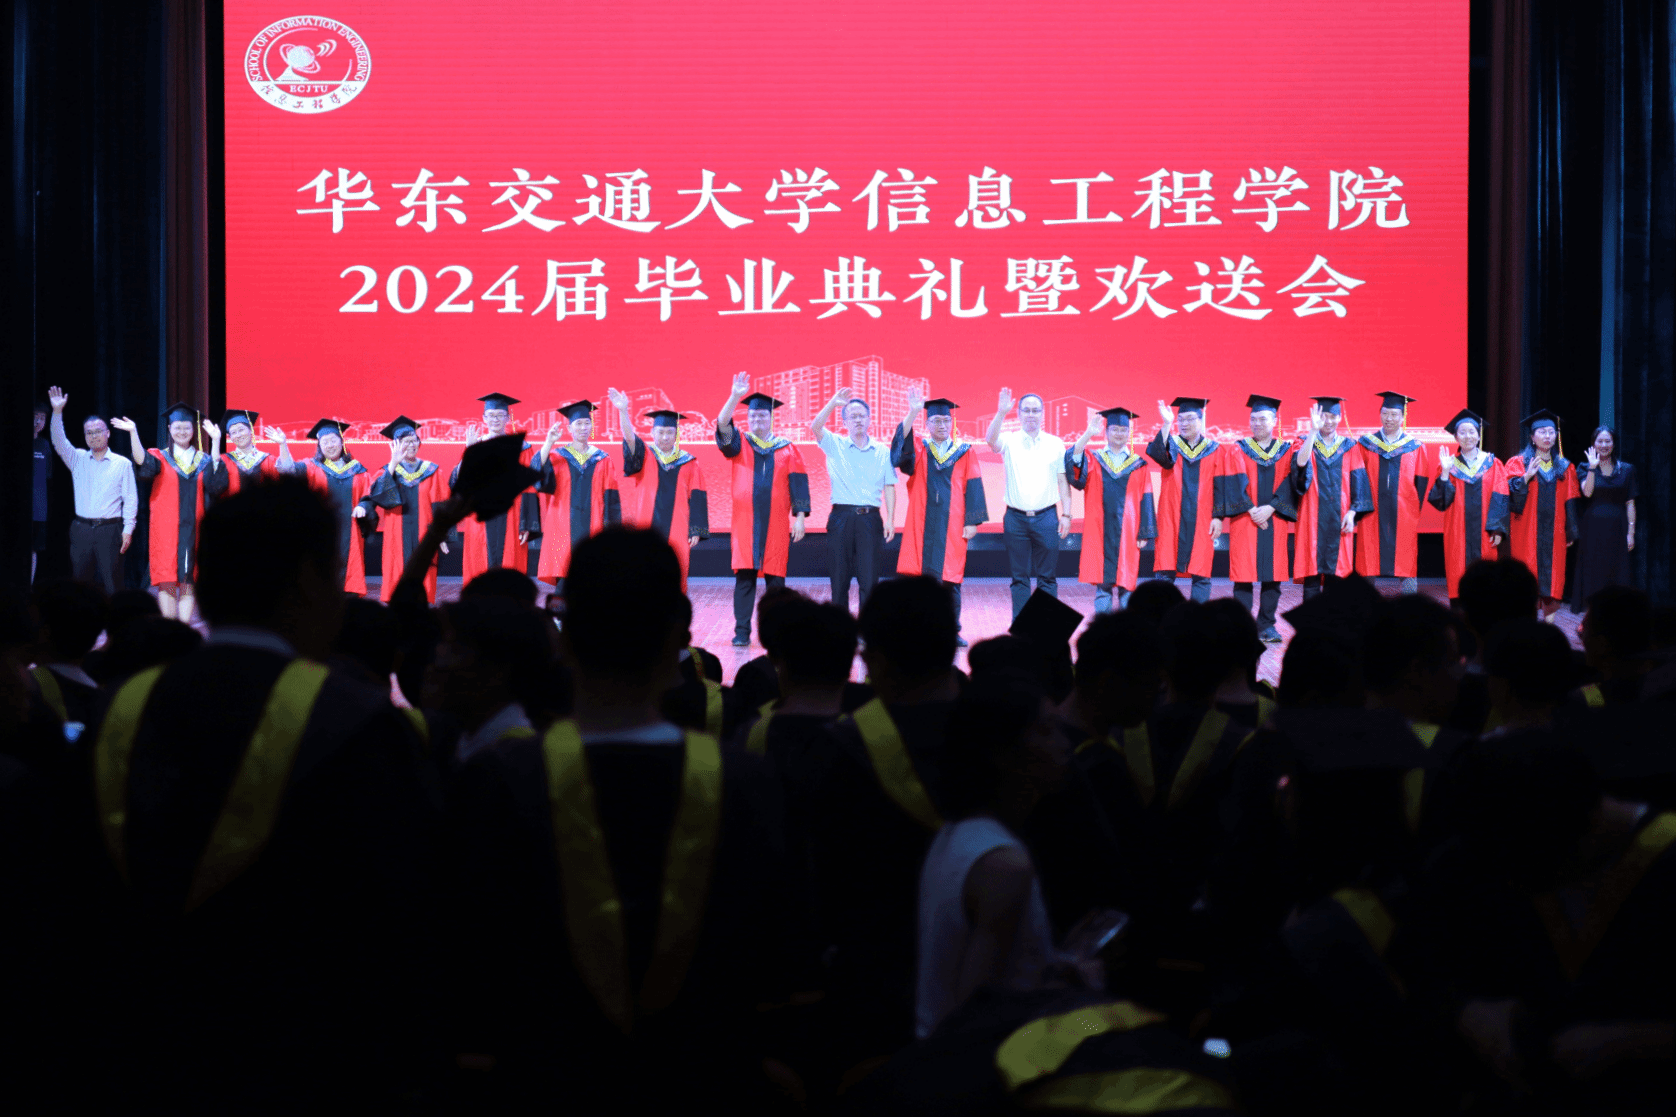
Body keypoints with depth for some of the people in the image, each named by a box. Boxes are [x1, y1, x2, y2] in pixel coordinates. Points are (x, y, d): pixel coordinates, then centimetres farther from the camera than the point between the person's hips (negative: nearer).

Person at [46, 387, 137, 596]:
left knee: (109, 583, -4)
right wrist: (57, 412, -16)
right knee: (79, 581, 3)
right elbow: (59, 442, -4)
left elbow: (131, 498, 2)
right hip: (81, 529, 2)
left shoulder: (122, 464, 4)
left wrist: (128, 528, -5)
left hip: (109, 530, -2)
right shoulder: (78, 459, 10)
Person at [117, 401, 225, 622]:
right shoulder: (160, 458, 8)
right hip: (166, 529, -1)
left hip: (193, 529, 1)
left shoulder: (203, 460, 12)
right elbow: (143, 463, -14)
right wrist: (133, 432, -26)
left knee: (188, 580, -1)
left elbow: (215, 480, -9)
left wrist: (215, 441, -11)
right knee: (167, 580, -6)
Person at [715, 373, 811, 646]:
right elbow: (722, 426, -10)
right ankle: (742, 632, 0)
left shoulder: (788, 450, 8)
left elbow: (798, 483, 5)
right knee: (744, 577, -3)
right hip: (746, 521, 0)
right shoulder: (739, 444, 8)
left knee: (775, 578, 1)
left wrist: (799, 516, -4)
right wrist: (736, 396, -24)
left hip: (776, 524, 0)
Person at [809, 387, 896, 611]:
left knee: (869, 579, -2)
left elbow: (889, 487, 8)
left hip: (870, 519, 0)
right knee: (839, 578, 2)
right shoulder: (835, 445, 9)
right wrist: (833, 403, -21)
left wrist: (890, 519, -2)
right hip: (841, 517, 0)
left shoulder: (883, 451, 11)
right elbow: (815, 427, -9)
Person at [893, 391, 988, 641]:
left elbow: (973, 488, 5)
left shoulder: (965, 452, 9)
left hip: (952, 526, 0)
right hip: (922, 525, 0)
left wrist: (972, 522, -4)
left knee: (950, 578, 1)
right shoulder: (917, 449, 9)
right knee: (919, 575, -4)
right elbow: (900, 446, -13)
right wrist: (912, 413, -26)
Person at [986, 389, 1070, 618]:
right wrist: (1001, 413, -34)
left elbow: (1063, 481, 5)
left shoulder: (1055, 444, 6)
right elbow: (990, 440, -19)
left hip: (1046, 518, 0)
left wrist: (1066, 515, -2)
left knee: (1047, 577, 2)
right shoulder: (1009, 441, 3)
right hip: (1016, 519, 0)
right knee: (1019, 577, 5)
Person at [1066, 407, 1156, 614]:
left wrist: (1144, 533, -3)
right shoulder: (1092, 460, 9)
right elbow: (1073, 465, -12)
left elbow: (1145, 500, 6)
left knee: (1126, 582, -1)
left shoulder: (1138, 465, 9)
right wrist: (1088, 434, -23)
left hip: (1127, 534, 0)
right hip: (1099, 533, 0)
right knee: (1102, 583, -1)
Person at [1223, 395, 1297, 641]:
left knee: (1272, 575, 0)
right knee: (1244, 575, -4)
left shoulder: (1286, 451, 9)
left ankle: (1266, 625, 8)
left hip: (1274, 521, 1)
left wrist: (1270, 508, -14)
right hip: (1244, 521, -1)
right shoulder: (1240, 450, 6)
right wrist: (1251, 510, -14)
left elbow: (1288, 484, 0)